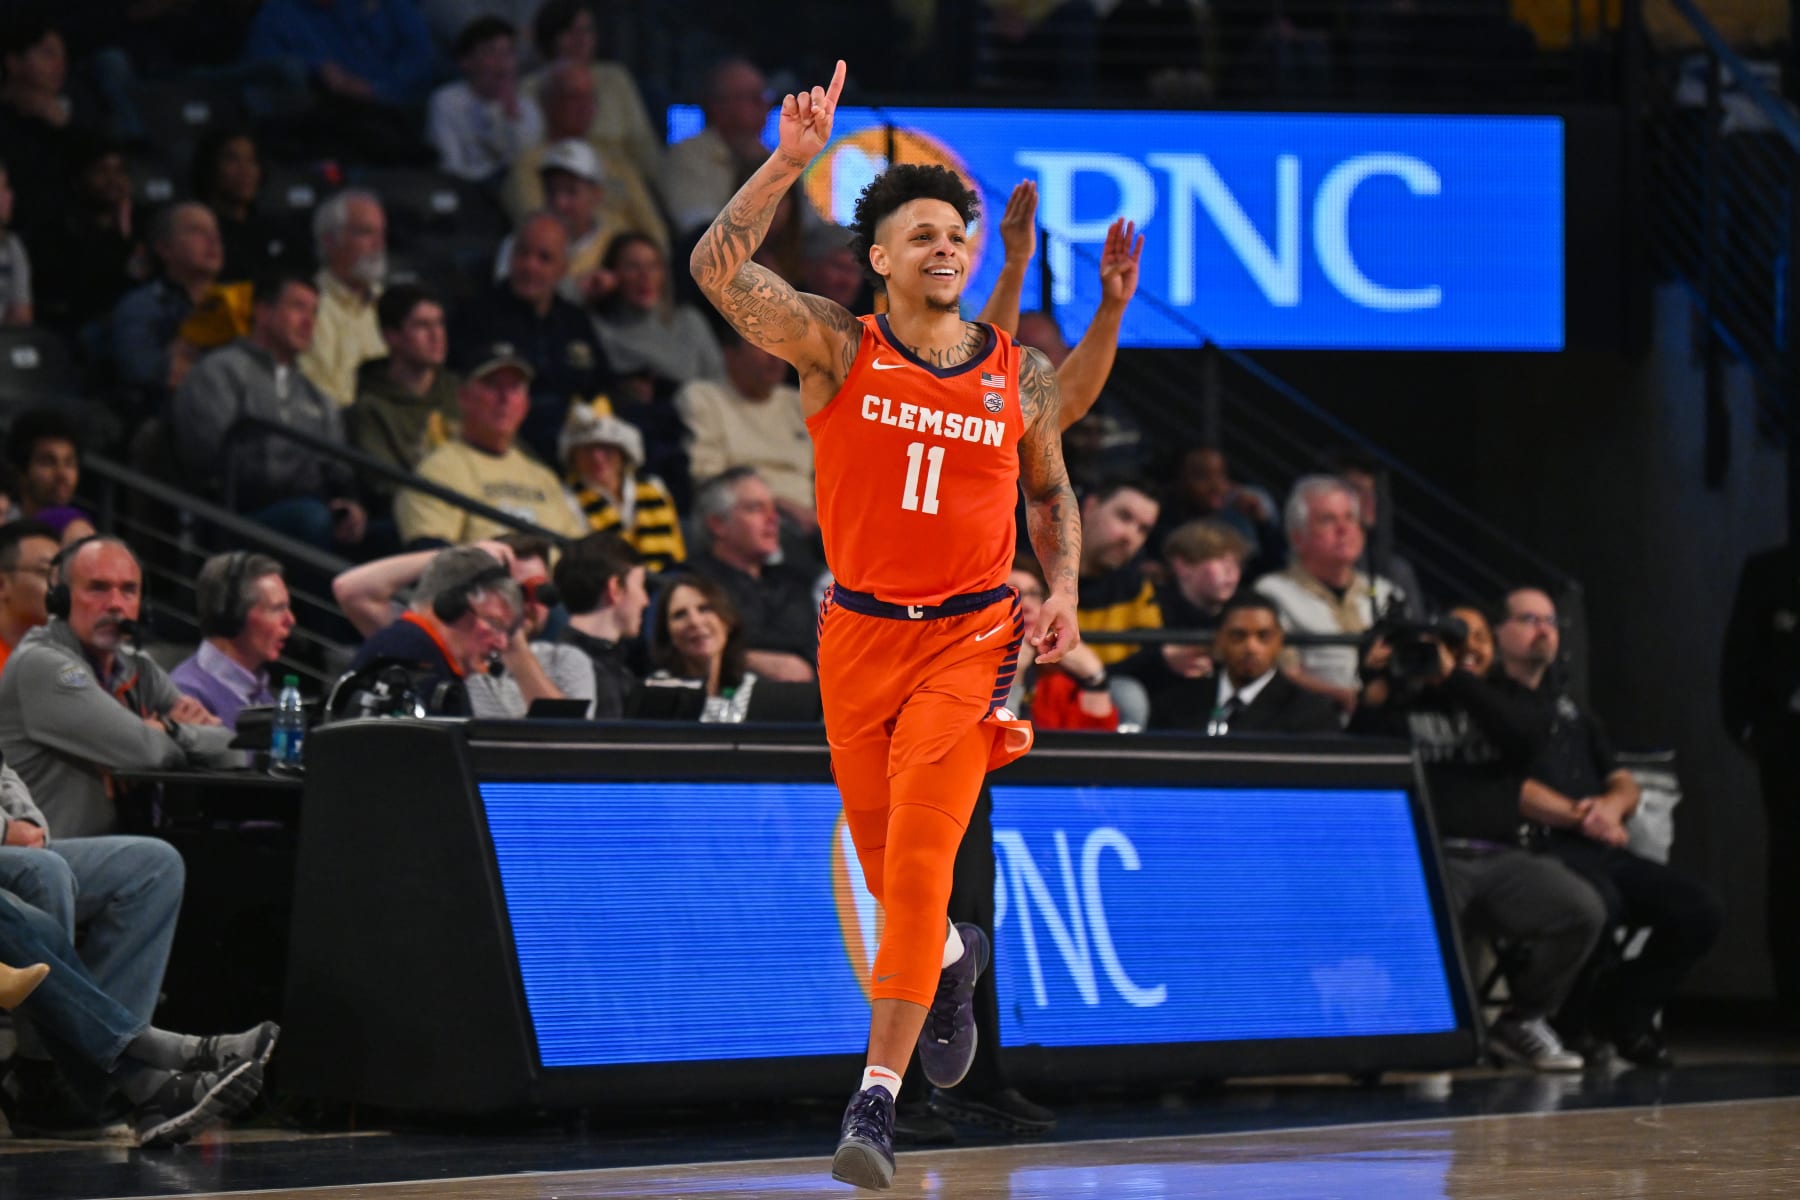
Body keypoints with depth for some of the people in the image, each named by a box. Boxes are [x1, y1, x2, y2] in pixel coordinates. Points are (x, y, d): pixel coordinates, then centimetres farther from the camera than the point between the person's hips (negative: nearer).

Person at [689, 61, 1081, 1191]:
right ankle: (955, 956, 47)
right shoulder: (837, 347, -3)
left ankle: (878, 1094, -13)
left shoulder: (1022, 376, 3)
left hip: (971, 635, -1)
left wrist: (1062, 589, 2)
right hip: (858, 631, 1)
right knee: (884, 860, 12)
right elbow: (718, 270, -17)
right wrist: (790, 163, -25)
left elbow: (1051, 492, 19)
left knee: (919, 856, -14)